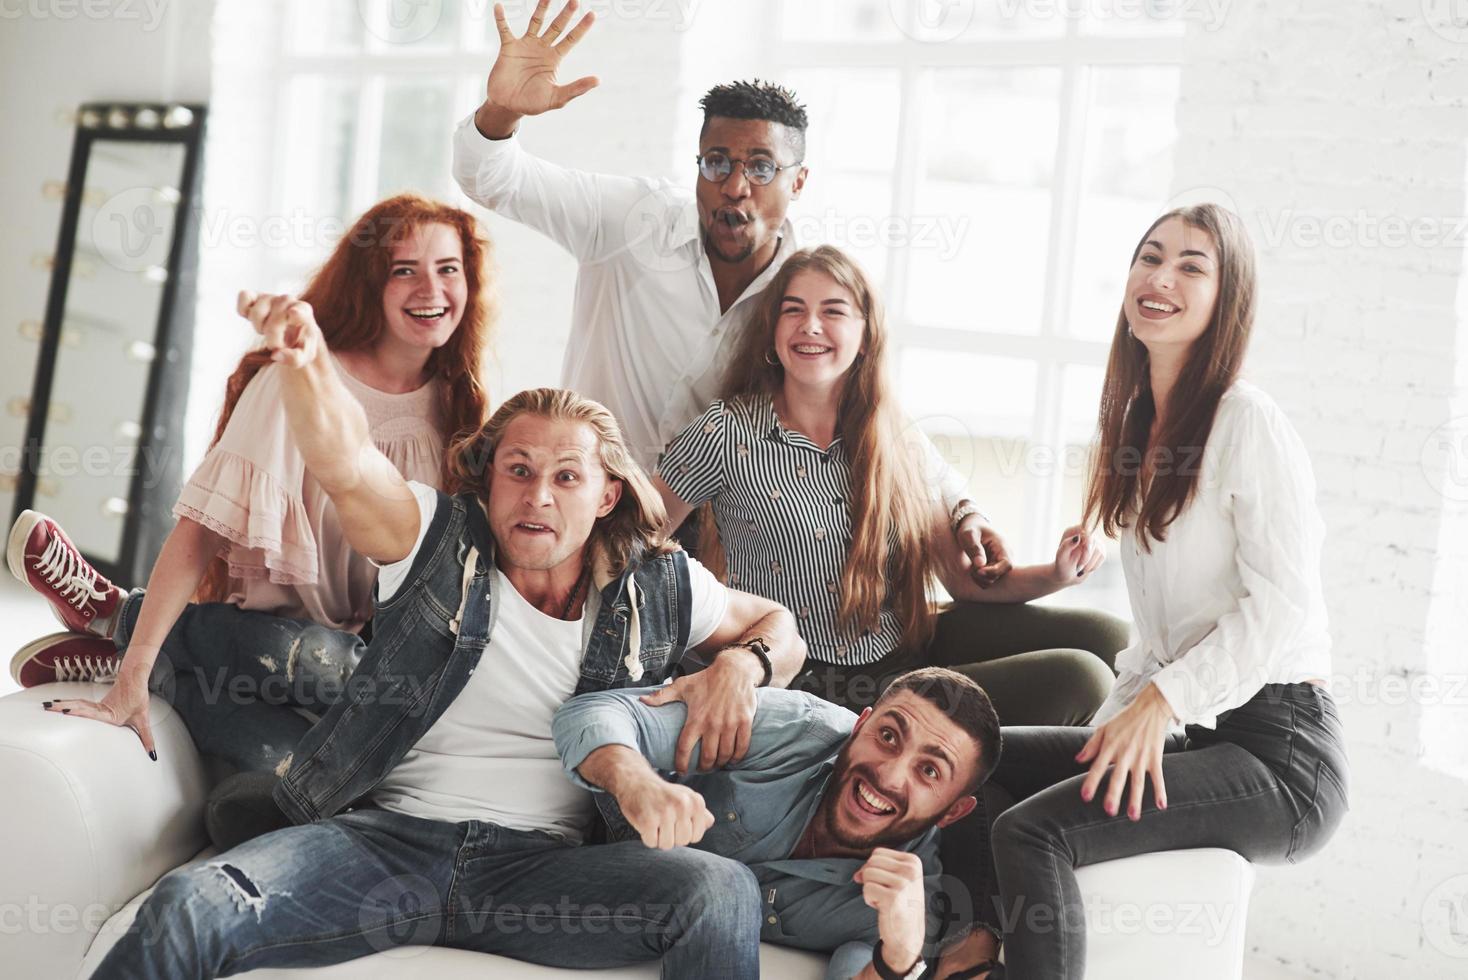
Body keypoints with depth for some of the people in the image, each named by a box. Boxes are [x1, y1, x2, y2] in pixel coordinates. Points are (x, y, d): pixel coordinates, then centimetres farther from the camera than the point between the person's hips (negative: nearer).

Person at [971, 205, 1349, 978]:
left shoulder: (1248, 421, -9)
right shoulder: (1140, 425, 16)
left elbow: (1282, 600, -16)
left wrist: (1162, 699, -21)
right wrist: (1117, 722, 8)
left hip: (1279, 753, -8)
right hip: (1193, 738, 9)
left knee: (1032, 833, -26)